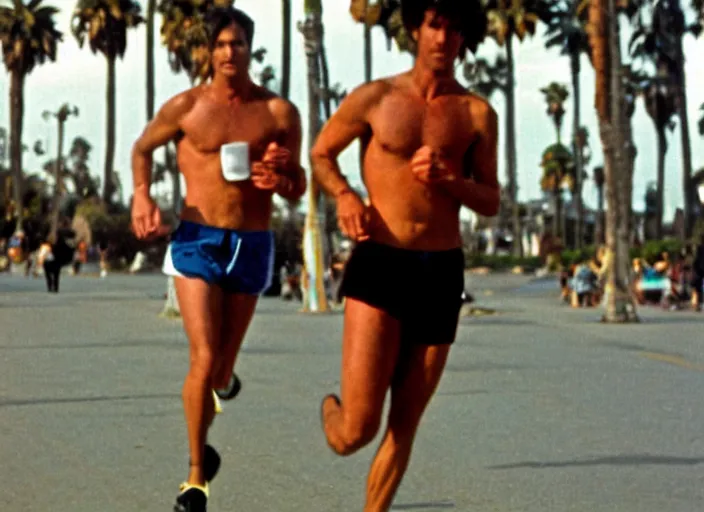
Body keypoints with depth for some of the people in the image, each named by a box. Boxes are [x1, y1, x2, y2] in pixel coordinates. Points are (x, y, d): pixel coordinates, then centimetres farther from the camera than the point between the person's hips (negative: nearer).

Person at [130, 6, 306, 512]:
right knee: (204, 359, -14)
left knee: (219, 366, 9)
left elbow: (298, 186, 9)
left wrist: (280, 180, -14)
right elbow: (143, 148, 18)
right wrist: (142, 197, 1)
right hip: (197, 241, -1)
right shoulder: (186, 107, 0)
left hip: (252, 245, 2)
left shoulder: (279, 113, 1)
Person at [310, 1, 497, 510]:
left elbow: (491, 204, 7)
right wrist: (345, 196, -7)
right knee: (358, 431, -11)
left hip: (442, 272, 3)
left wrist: (446, 178, -14)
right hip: (379, 265, -2)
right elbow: (321, 154, 14)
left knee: (404, 425, 9)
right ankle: (333, 411, 26)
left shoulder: (477, 113, 5)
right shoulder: (375, 98, 1)